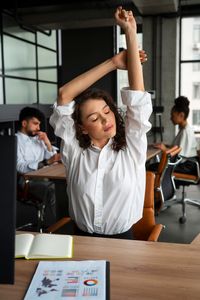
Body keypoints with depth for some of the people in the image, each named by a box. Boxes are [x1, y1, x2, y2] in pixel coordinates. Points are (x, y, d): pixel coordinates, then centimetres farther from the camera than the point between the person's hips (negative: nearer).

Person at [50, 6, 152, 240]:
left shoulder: (132, 147, -2)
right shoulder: (74, 151, -1)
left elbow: (137, 96, -9)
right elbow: (64, 96, -6)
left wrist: (130, 32, -10)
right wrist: (113, 63, -4)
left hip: (121, 239, 1)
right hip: (82, 238, -1)